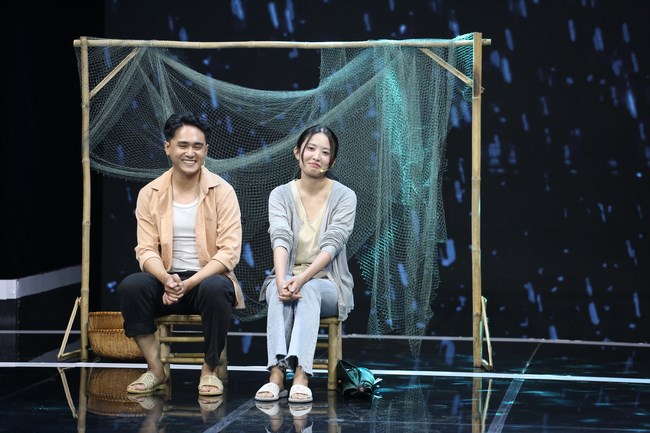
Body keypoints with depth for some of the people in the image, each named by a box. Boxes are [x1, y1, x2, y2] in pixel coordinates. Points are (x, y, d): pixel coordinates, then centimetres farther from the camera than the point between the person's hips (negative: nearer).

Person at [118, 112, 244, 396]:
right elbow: (146, 250, -2)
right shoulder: (150, 194, 3)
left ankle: (210, 369, -15)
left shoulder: (222, 192, -3)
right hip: (166, 280, 2)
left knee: (216, 288, -37)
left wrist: (190, 283, -22)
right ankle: (155, 369, -14)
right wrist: (167, 280, -24)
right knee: (131, 286, -28)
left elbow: (229, 252, -10)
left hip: (209, 278, -2)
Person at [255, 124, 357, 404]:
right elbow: (281, 239, -15)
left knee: (308, 291, -36)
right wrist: (282, 280, -34)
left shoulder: (344, 197, -2)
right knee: (279, 292, -34)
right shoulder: (280, 195, 2)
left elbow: (332, 244, -15)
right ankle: (276, 374, -48)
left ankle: (301, 376, -52)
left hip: (328, 284, -1)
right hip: (287, 278, 1)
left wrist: (302, 279, -31)